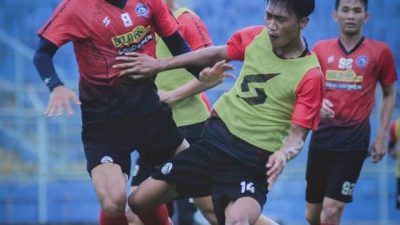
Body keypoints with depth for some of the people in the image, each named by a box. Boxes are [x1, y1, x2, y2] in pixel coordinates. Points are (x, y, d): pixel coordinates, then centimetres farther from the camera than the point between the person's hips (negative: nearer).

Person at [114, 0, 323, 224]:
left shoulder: (310, 74, -16)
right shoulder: (255, 37, -1)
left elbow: (297, 134, -13)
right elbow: (216, 54, 17)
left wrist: (284, 154, -36)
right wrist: (159, 64, 20)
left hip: (253, 163, -6)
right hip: (215, 137, 6)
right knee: (139, 202, 8)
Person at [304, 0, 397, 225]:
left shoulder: (380, 51, 0)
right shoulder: (321, 49, 6)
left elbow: (390, 94, 9)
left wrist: (382, 136, 2)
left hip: (354, 139, -3)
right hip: (322, 136, 3)